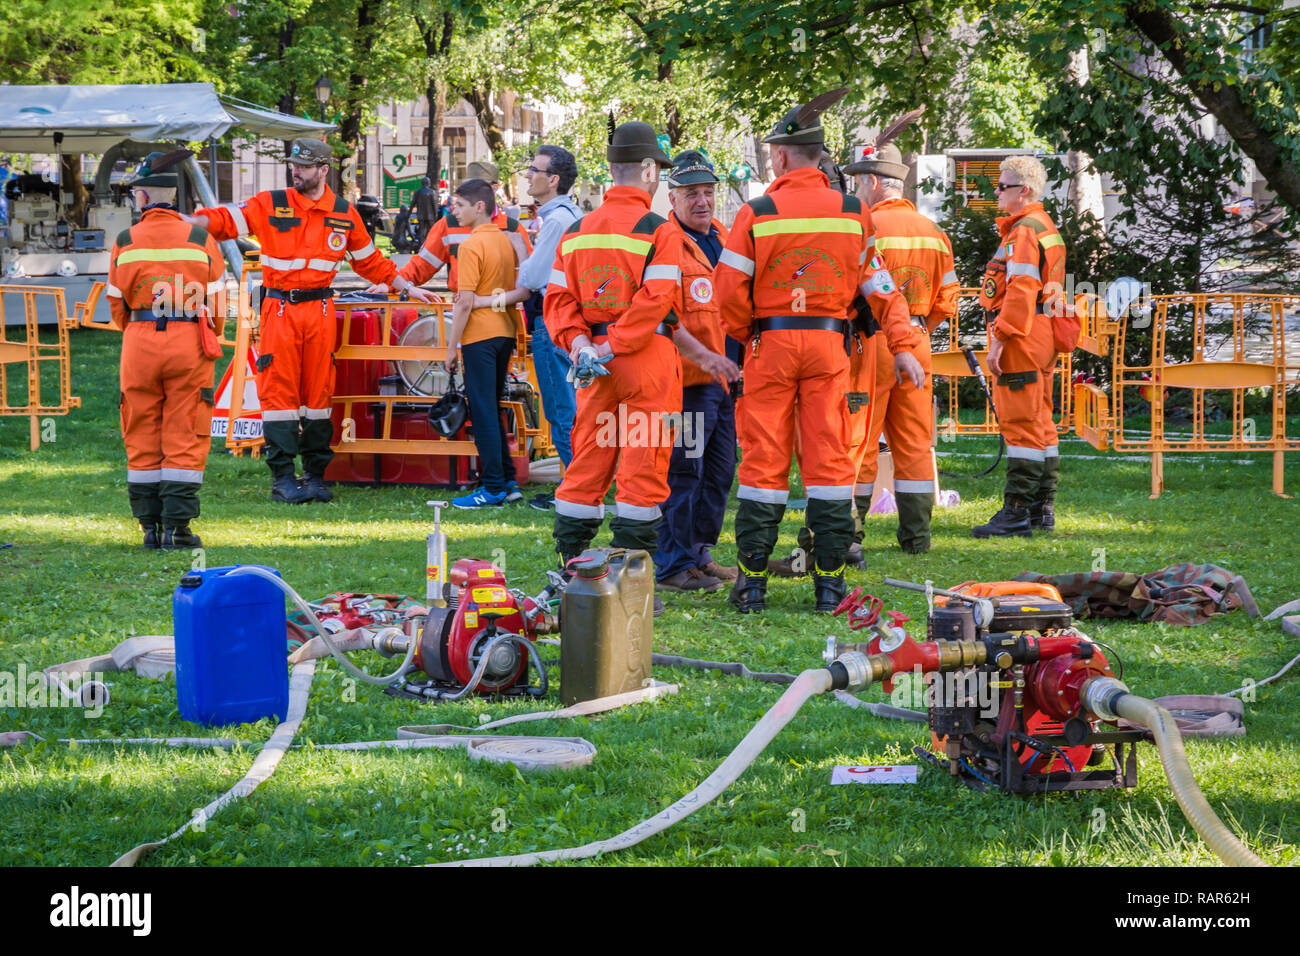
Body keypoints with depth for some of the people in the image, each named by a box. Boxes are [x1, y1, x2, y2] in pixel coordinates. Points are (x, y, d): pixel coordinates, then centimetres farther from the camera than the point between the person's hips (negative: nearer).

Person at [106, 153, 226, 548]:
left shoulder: (124, 243, 0)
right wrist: (209, 339, 21)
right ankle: (176, 526, -4)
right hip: (190, 341, -1)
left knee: (142, 438, 8)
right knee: (184, 437, 1)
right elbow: (217, 301, 4)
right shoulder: (201, 240, 0)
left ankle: (149, 525, 8)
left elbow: (117, 304, 8)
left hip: (139, 341, 1)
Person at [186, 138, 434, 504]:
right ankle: (282, 477, -4)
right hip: (279, 308, -2)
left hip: (320, 309, 2)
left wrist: (408, 288, 21)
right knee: (279, 389, -6)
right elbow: (227, 219, -8)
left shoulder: (344, 213, 9)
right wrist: (194, 220, -27)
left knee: (319, 390, 4)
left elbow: (370, 261, 20)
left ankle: (315, 474, 11)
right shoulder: (270, 205, 2)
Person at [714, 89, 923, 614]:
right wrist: (902, 345, 10)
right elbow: (880, 285, 5)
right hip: (830, 343, 2)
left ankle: (752, 582, 3)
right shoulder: (853, 212, 3)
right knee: (830, 460, 5)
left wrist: (747, 334, 12)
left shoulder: (756, 213, -5)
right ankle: (829, 582, 4)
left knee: (764, 462, 3)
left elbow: (729, 292, -6)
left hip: (770, 341, -2)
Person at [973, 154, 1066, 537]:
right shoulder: (1046, 228, 19)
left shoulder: (1023, 233, -14)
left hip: (1021, 336, -11)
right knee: (1039, 422, 13)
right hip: (1042, 336, 11)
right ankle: (1042, 509, 17)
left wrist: (999, 340, -21)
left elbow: (1021, 291, -21)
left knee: (1021, 423, -10)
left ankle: (1017, 511, -11)